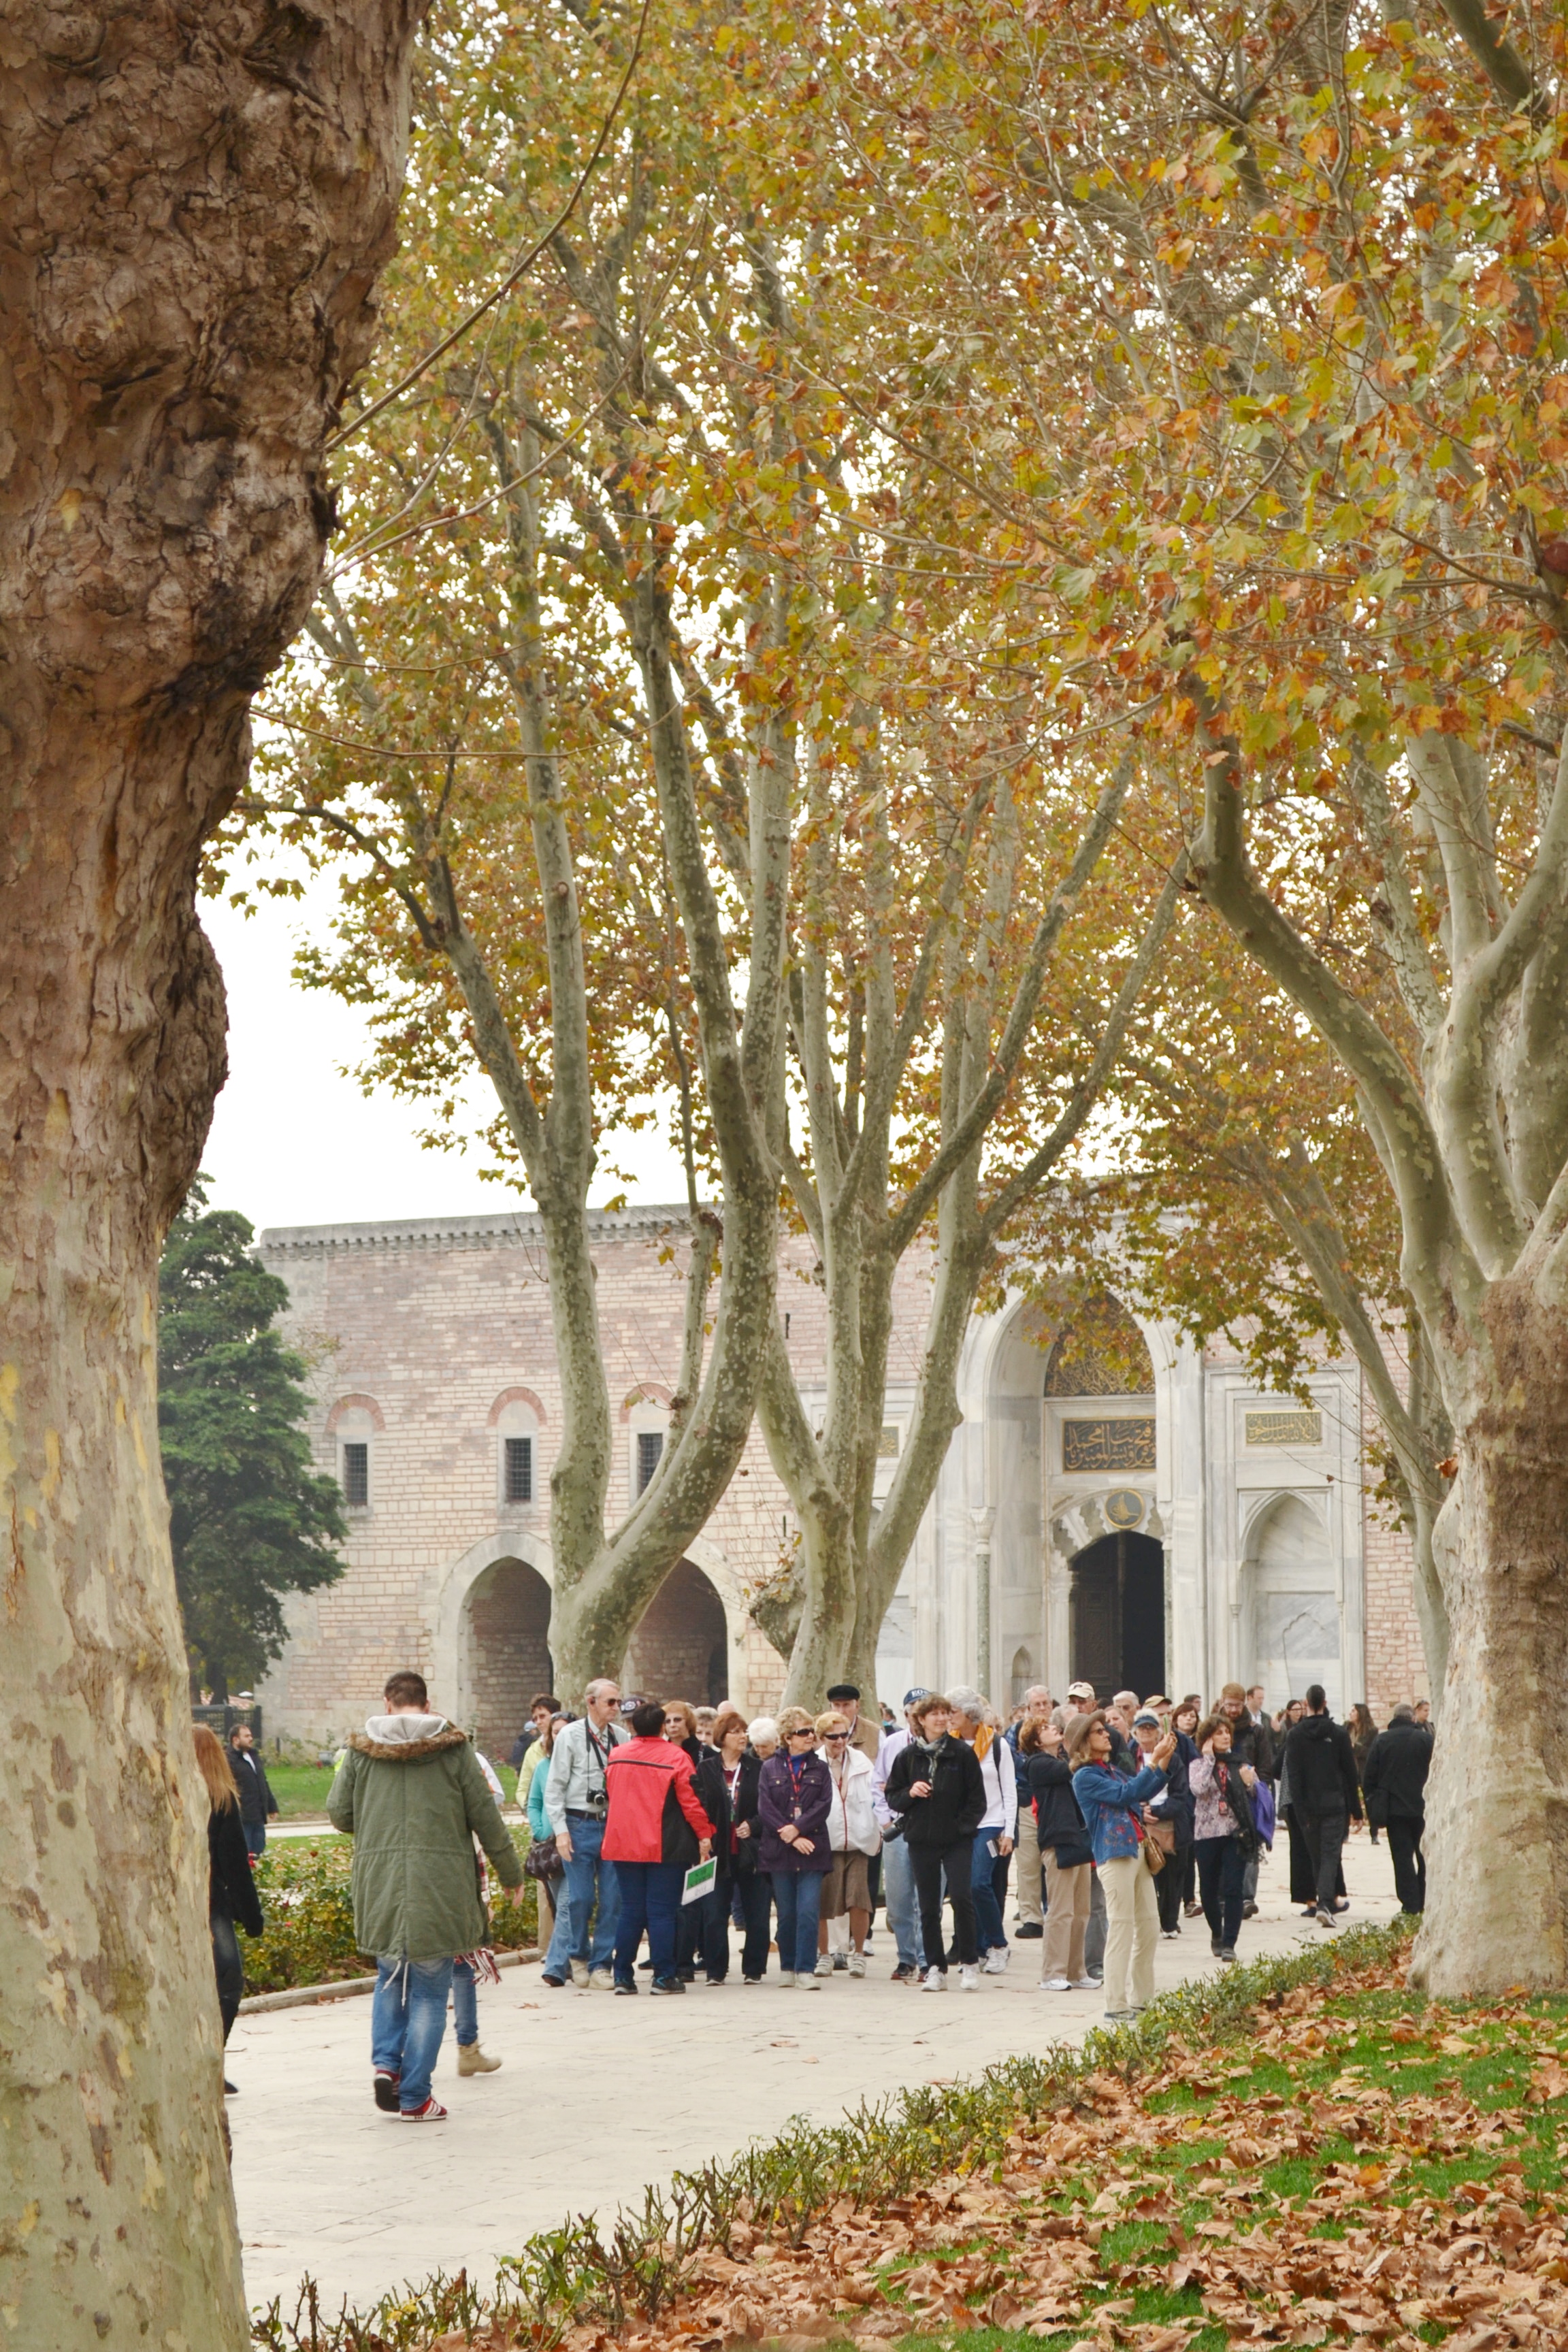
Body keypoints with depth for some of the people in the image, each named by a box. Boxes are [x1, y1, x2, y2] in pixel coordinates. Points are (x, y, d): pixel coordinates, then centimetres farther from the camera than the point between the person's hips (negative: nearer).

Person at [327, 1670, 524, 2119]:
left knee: (390, 1977, 23)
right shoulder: (453, 1749, -1)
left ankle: (385, 2061, 5)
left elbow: (338, 1812, 6)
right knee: (429, 1992, 5)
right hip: (439, 1884, -2)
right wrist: (511, 1874, 13)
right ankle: (415, 2097, 7)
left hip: (379, 1882, 2)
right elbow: (485, 1816, 2)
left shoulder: (362, 1748, 4)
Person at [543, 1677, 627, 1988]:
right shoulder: (571, 1736, -1)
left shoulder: (621, 1736, 7)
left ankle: (600, 1964, 12)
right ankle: (577, 1955, 21)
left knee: (612, 1898, 1)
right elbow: (555, 1787, -2)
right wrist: (561, 1829, -9)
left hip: (613, 1824, 3)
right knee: (580, 1897, -2)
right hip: (580, 1825, -3)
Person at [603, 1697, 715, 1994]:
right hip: (665, 1847, -4)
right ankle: (664, 1977, 1)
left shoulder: (616, 1756, 4)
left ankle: (622, 1976, 10)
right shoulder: (675, 1757, -9)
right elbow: (691, 1801, -9)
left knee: (629, 1910, 10)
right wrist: (704, 1835, 0)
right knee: (662, 1911, 0)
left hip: (623, 1844, 4)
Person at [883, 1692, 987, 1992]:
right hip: (921, 1840, 2)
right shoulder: (908, 1756, 6)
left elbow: (977, 1798, 2)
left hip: (957, 1840, -2)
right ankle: (935, 1968, 12)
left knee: (961, 1896, -14)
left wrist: (964, 1825, -8)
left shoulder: (962, 1753, 0)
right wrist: (910, 1793, -10)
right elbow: (893, 1798, 9)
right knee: (928, 1907, 5)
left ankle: (969, 1962, 0)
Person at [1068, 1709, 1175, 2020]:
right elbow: (1124, 1794, -16)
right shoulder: (1085, 1776, -7)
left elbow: (1145, 1791, 20)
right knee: (1121, 1929, -8)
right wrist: (1154, 1760, -15)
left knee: (1149, 1927, 9)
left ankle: (1142, 2000, 16)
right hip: (1115, 1854, -9)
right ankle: (1116, 2005, -4)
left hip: (1138, 1851, 9)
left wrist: (1165, 1758, 9)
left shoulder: (1112, 1770, 19)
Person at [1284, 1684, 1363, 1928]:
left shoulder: (1295, 1736, -2)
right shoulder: (1338, 1733, -3)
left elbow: (1294, 1776, -5)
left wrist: (1301, 1810, -4)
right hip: (1334, 1805, -1)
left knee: (1317, 1858, 14)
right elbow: (1350, 1773, 1)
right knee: (1330, 1856, -4)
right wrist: (1355, 1809, 7)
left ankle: (1325, 1901, 20)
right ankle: (1325, 1904, -20)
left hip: (1308, 1807, 1)